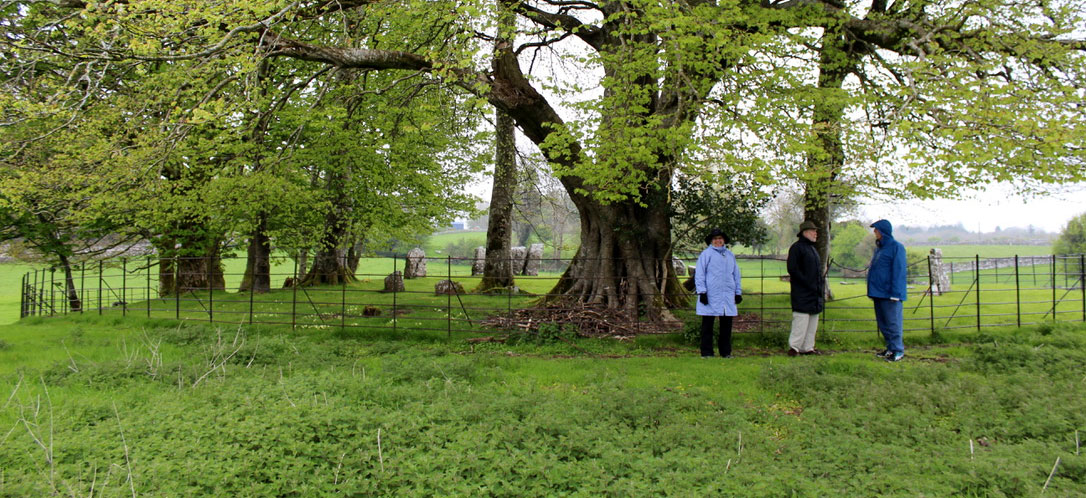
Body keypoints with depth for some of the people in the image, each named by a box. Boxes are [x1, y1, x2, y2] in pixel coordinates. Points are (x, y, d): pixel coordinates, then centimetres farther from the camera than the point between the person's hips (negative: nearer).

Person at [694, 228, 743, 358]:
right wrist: (702, 292, -10)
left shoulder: (730, 255, 16)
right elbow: (699, 274, -3)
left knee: (726, 324, 8)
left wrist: (738, 292, 16)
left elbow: (736, 274, 22)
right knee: (707, 325, -1)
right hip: (710, 296, -5)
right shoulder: (706, 254, 1)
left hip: (728, 296, 5)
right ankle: (706, 352, 5)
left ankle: (726, 352, 18)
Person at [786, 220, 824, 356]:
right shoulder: (797, 247, -7)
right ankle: (794, 347, -5)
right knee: (801, 319, -12)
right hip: (802, 293, -9)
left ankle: (807, 347, 15)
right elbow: (792, 269, -16)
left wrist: (822, 287, 15)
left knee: (812, 321, 9)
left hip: (815, 293, 9)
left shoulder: (812, 248, 21)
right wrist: (808, 283, -17)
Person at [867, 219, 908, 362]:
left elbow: (899, 271, -14)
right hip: (878, 293, 9)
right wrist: (872, 291, 19)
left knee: (893, 322, -5)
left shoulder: (896, 247, -9)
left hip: (890, 295, -9)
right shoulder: (879, 248, 18)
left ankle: (898, 351, 2)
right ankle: (891, 348, 20)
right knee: (883, 323, 12)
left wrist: (895, 293, -19)